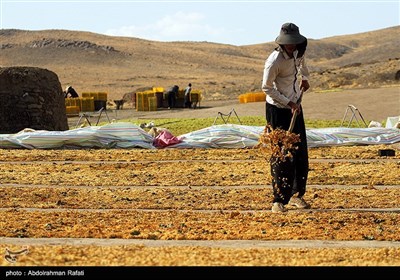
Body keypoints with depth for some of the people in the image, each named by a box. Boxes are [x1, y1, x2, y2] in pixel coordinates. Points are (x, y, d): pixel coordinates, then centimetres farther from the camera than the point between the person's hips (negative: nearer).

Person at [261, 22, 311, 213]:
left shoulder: (298, 51, -2)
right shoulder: (274, 61, -24)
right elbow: (267, 88, -17)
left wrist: (304, 77, 12)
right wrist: (288, 103, -20)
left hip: (295, 106, 7)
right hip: (277, 109, -7)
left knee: (300, 153, 8)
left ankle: (296, 195, 21)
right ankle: (279, 201, -1)